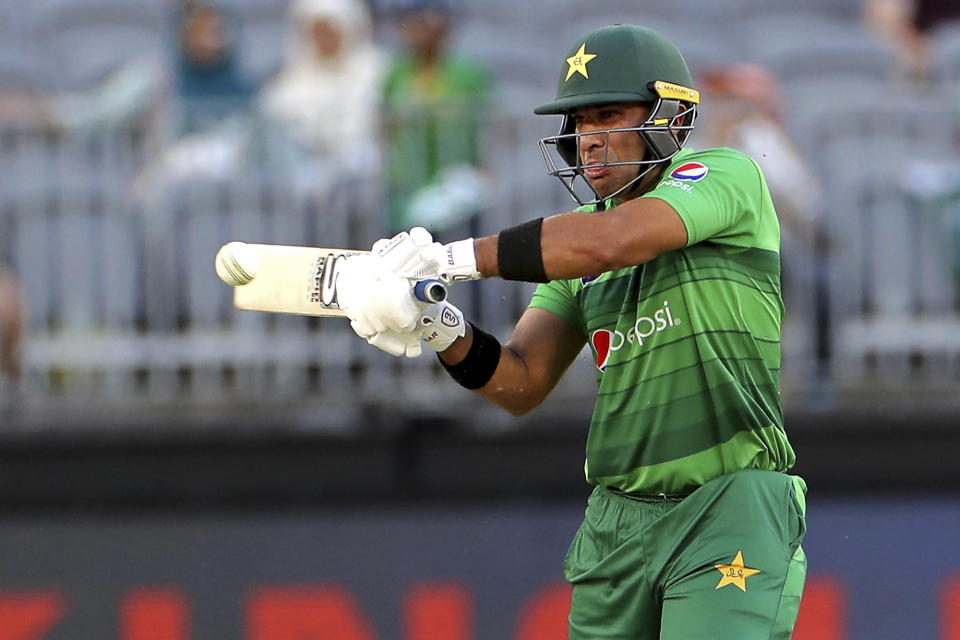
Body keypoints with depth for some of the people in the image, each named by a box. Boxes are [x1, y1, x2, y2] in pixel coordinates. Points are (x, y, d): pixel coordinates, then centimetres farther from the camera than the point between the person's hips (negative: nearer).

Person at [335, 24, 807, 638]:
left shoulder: (727, 177, -5)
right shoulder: (583, 226, 17)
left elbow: (610, 241, -22)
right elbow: (523, 385, 11)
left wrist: (448, 257, -20)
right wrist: (444, 331, -10)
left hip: (731, 512, -7)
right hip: (618, 518, 7)